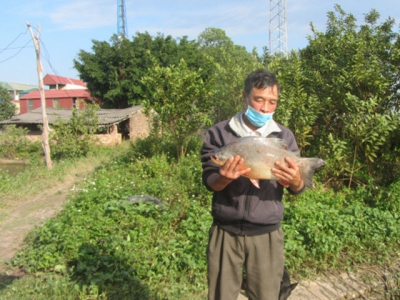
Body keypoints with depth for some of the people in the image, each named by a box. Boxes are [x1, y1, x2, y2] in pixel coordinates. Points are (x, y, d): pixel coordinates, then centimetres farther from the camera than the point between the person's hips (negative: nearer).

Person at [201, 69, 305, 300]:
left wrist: (295, 181, -23)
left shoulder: (285, 137, 1)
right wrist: (224, 178, -31)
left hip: (266, 234, 1)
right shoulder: (219, 133, -4)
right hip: (226, 231, -1)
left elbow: (298, 190, 1)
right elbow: (209, 182, -8)